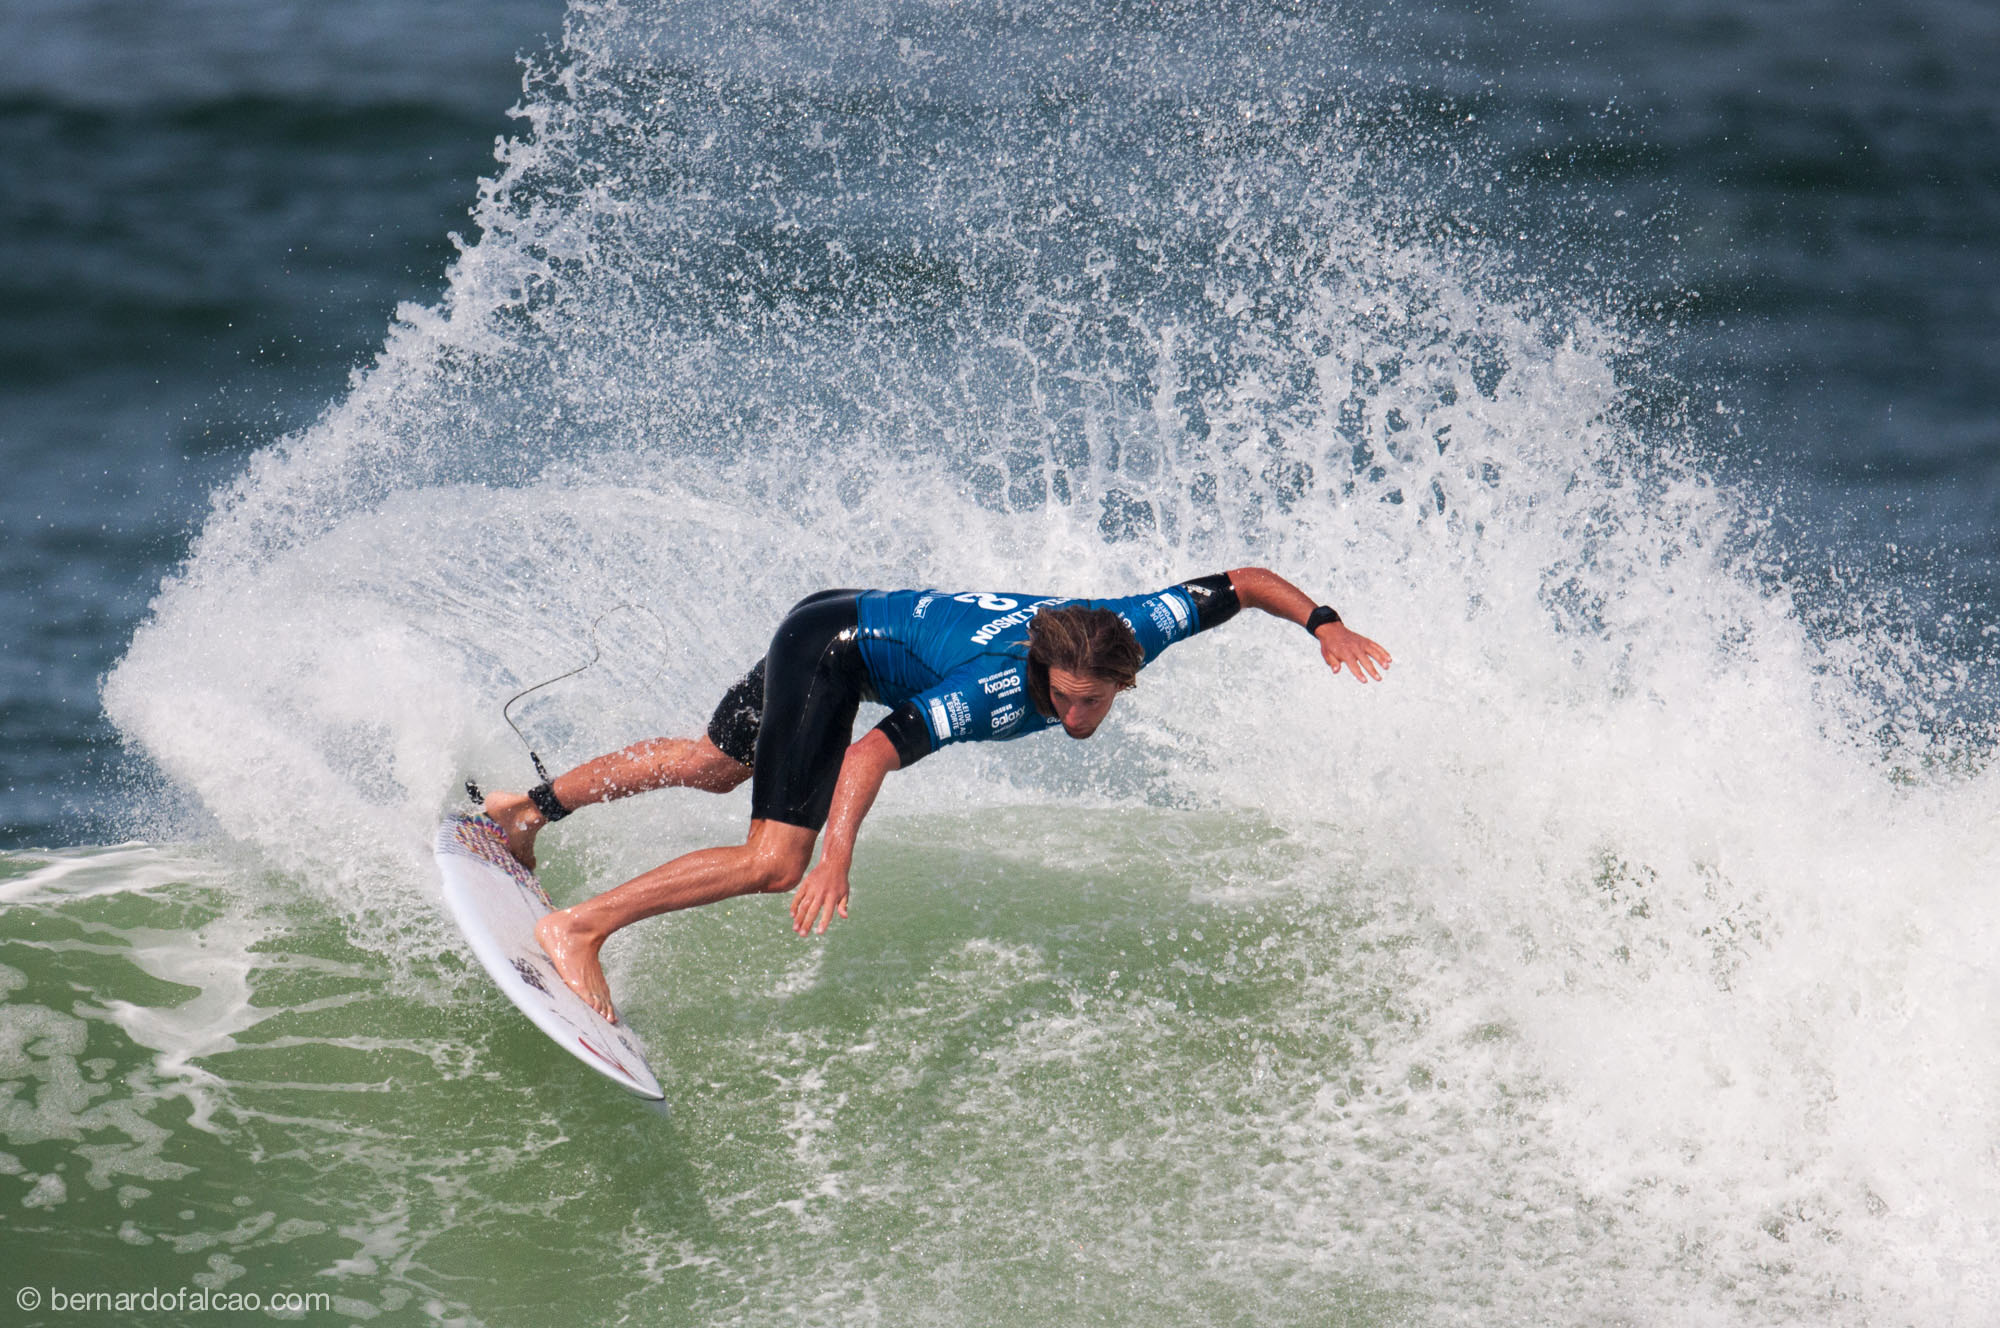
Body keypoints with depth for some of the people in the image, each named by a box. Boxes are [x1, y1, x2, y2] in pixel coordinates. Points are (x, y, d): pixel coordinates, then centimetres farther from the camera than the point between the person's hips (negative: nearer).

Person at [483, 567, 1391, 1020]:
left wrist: (1324, 627, -23)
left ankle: (530, 808, 42)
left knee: (715, 765, 27)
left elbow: (1246, 581, -8)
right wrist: (840, 858, -56)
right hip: (830, 648, -8)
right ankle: (577, 931, -15)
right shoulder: (998, 686, -37)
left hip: (858, 621, 8)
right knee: (777, 862, -20)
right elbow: (875, 752, -44)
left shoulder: (1138, 627, -20)